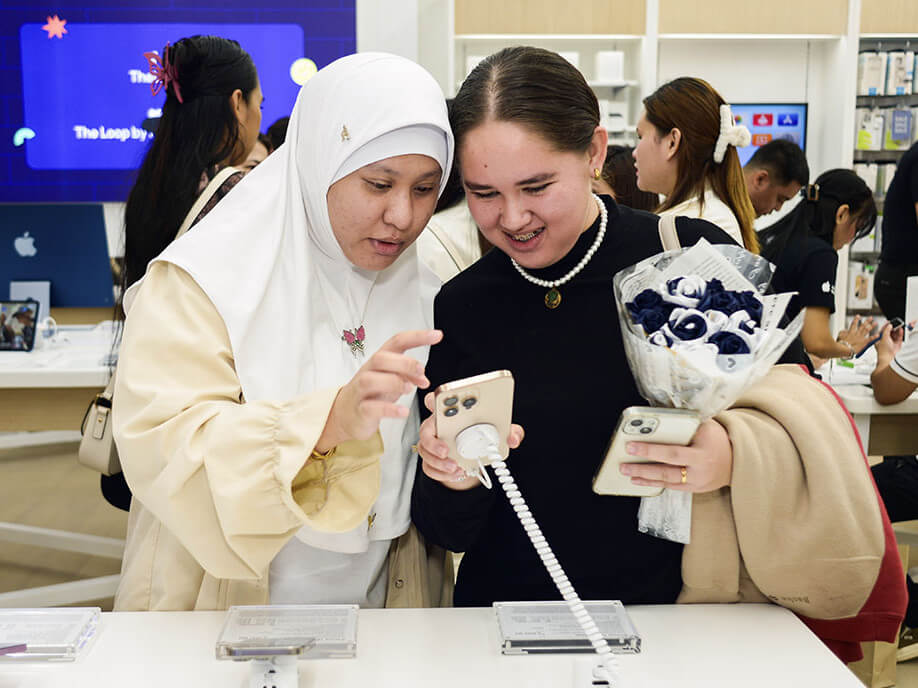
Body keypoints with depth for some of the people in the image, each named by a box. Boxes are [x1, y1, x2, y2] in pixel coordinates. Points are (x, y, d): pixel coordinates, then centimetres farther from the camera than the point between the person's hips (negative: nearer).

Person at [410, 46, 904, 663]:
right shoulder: (459, 306, -1)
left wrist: (735, 456, -22)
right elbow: (446, 533, 1)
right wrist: (456, 483, -19)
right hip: (509, 631, 1)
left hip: (675, 613, 0)